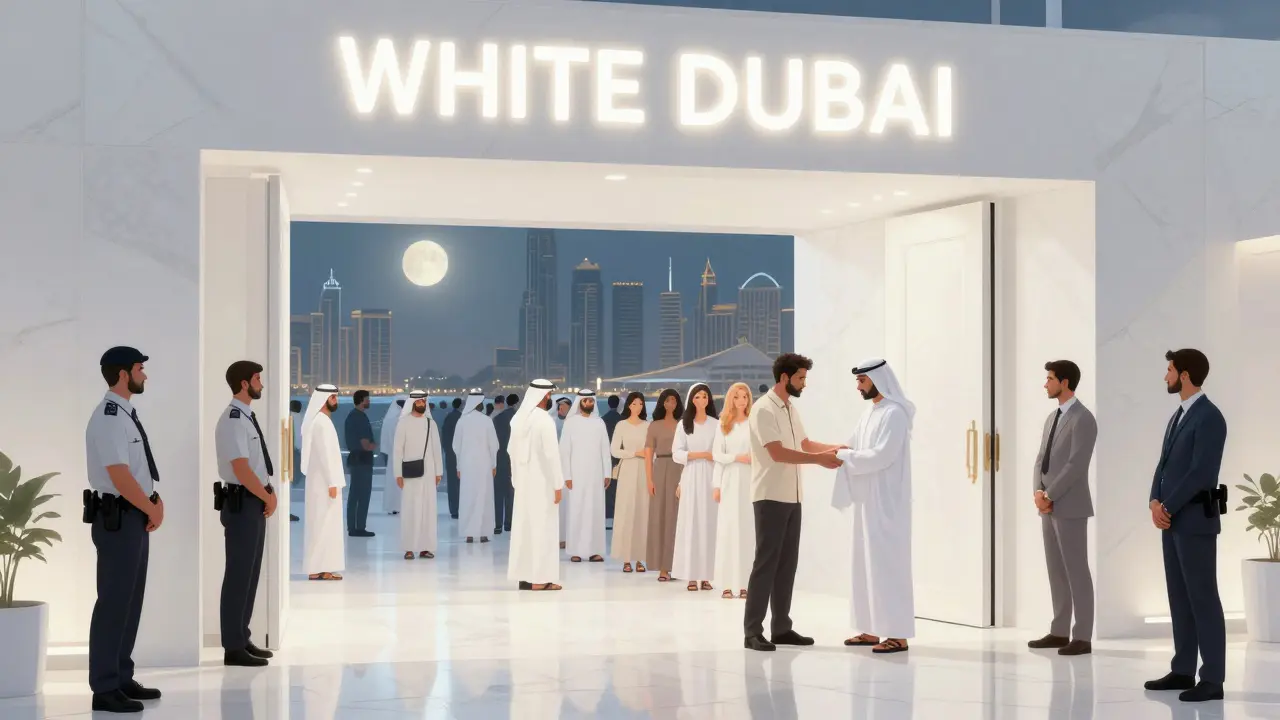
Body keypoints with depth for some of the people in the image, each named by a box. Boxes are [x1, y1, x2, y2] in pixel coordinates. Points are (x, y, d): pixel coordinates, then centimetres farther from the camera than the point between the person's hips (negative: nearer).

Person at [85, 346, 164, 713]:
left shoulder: (126, 414, 12)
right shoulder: (109, 418, -18)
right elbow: (120, 477, -23)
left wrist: (156, 502, 4)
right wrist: (153, 510, -11)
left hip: (136, 518, 10)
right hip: (118, 520, -10)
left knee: (131, 600, 14)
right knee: (114, 601, -6)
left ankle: (121, 678, 22)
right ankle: (104, 689, -1)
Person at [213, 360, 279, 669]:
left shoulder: (247, 417, 12)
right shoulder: (233, 421, -18)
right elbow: (242, 471, -22)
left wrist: (269, 493, 3)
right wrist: (268, 498, -12)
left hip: (254, 503, 10)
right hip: (242, 504, -10)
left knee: (250, 572, 15)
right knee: (239, 574, -5)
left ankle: (242, 639, 23)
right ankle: (233, 648, 0)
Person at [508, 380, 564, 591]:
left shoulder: (518, 418, 8)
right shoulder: (545, 420, -16)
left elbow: (511, 450, 12)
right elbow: (552, 454, -19)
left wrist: (517, 478, 16)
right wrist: (558, 485, -15)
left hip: (523, 481, 8)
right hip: (542, 482, -8)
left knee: (524, 526, 10)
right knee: (542, 527, -4)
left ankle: (524, 576, 13)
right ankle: (539, 578, -4)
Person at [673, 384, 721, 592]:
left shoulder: (716, 424, 4)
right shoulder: (684, 424, 6)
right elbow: (676, 454, 0)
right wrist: (701, 454, -8)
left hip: (710, 477, 0)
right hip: (690, 477, 0)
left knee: (709, 523, -1)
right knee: (690, 524, -3)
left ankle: (706, 575, 2)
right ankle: (691, 576, -2)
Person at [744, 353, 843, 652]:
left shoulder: (792, 409, 14)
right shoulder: (763, 409, -14)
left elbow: (805, 443, 23)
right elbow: (777, 453, -21)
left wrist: (834, 448, 8)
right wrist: (818, 459, -20)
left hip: (792, 498, 9)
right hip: (770, 498, -9)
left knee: (787, 563, 9)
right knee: (766, 562, -8)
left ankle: (781, 627, 14)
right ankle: (752, 631, -5)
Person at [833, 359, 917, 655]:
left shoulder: (894, 413, -13)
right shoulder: (870, 414, 15)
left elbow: (881, 456, -22)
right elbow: (853, 448, 15)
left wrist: (845, 456, -15)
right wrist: (839, 452, -4)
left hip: (887, 502, -9)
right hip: (868, 500, 9)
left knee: (888, 563, -8)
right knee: (867, 564, 10)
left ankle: (898, 634, -7)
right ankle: (872, 630, 15)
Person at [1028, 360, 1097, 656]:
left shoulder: (1083, 419, -11)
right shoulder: (1052, 418, 17)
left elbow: (1076, 465, -18)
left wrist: (1050, 495, -15)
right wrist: (1038, 492, -1)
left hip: (1070, 507, -8)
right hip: (1049, 507, 9)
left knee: (1076, 572, -5)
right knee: (1056, 572, 10)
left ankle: (1082, 637, -3)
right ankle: (1060, 632, 15)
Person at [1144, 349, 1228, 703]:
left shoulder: (1209, 417, -13)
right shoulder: (1179, 416, 16)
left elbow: (1201, 472, -20)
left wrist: (1168, 508, -14)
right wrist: (1156, 503, -2)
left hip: (1195, 520, -9)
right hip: (1173, 521, 9)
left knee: (1202, 598, -6)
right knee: (1179, 597, 11)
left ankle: (1213, 678, -4)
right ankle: (1183, 671, 16)